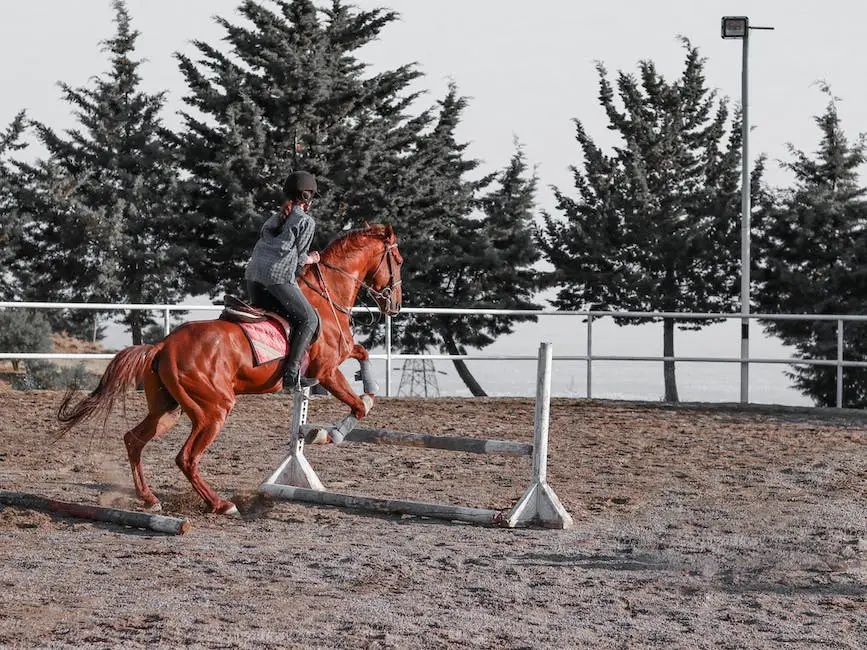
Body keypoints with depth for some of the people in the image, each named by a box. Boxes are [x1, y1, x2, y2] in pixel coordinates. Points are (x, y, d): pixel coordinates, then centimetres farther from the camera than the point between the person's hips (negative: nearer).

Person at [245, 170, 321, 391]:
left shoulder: (275, 218, 25)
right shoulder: (306, 221, 3)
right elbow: (299, 258, 0)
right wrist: (311, 259, 22)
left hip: (253, 273, 8)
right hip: (279, 276, -8)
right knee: (309, 319, -1)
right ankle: (291, 374, -13)